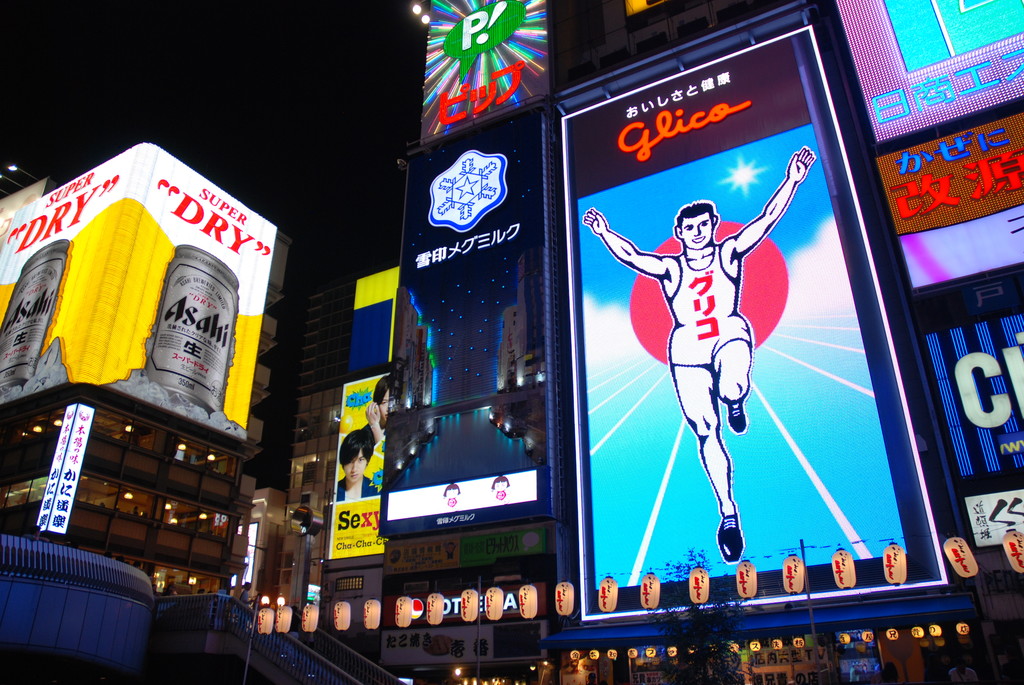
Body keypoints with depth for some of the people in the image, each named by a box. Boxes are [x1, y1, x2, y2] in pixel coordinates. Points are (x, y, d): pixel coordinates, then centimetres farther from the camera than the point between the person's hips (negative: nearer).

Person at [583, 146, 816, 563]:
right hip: (687, 350, 1)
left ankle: (736, 402, 5)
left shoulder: (730, 254, 8)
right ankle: (728, 512, 12)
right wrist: (604, 234, -22)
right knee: (706, 434, -2)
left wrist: (792, 180, -11)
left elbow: (767, 219, -1)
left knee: (732, 387, -37)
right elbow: (630, 256, -6)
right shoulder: (670, 268, 8)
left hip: (730, 334, -1)